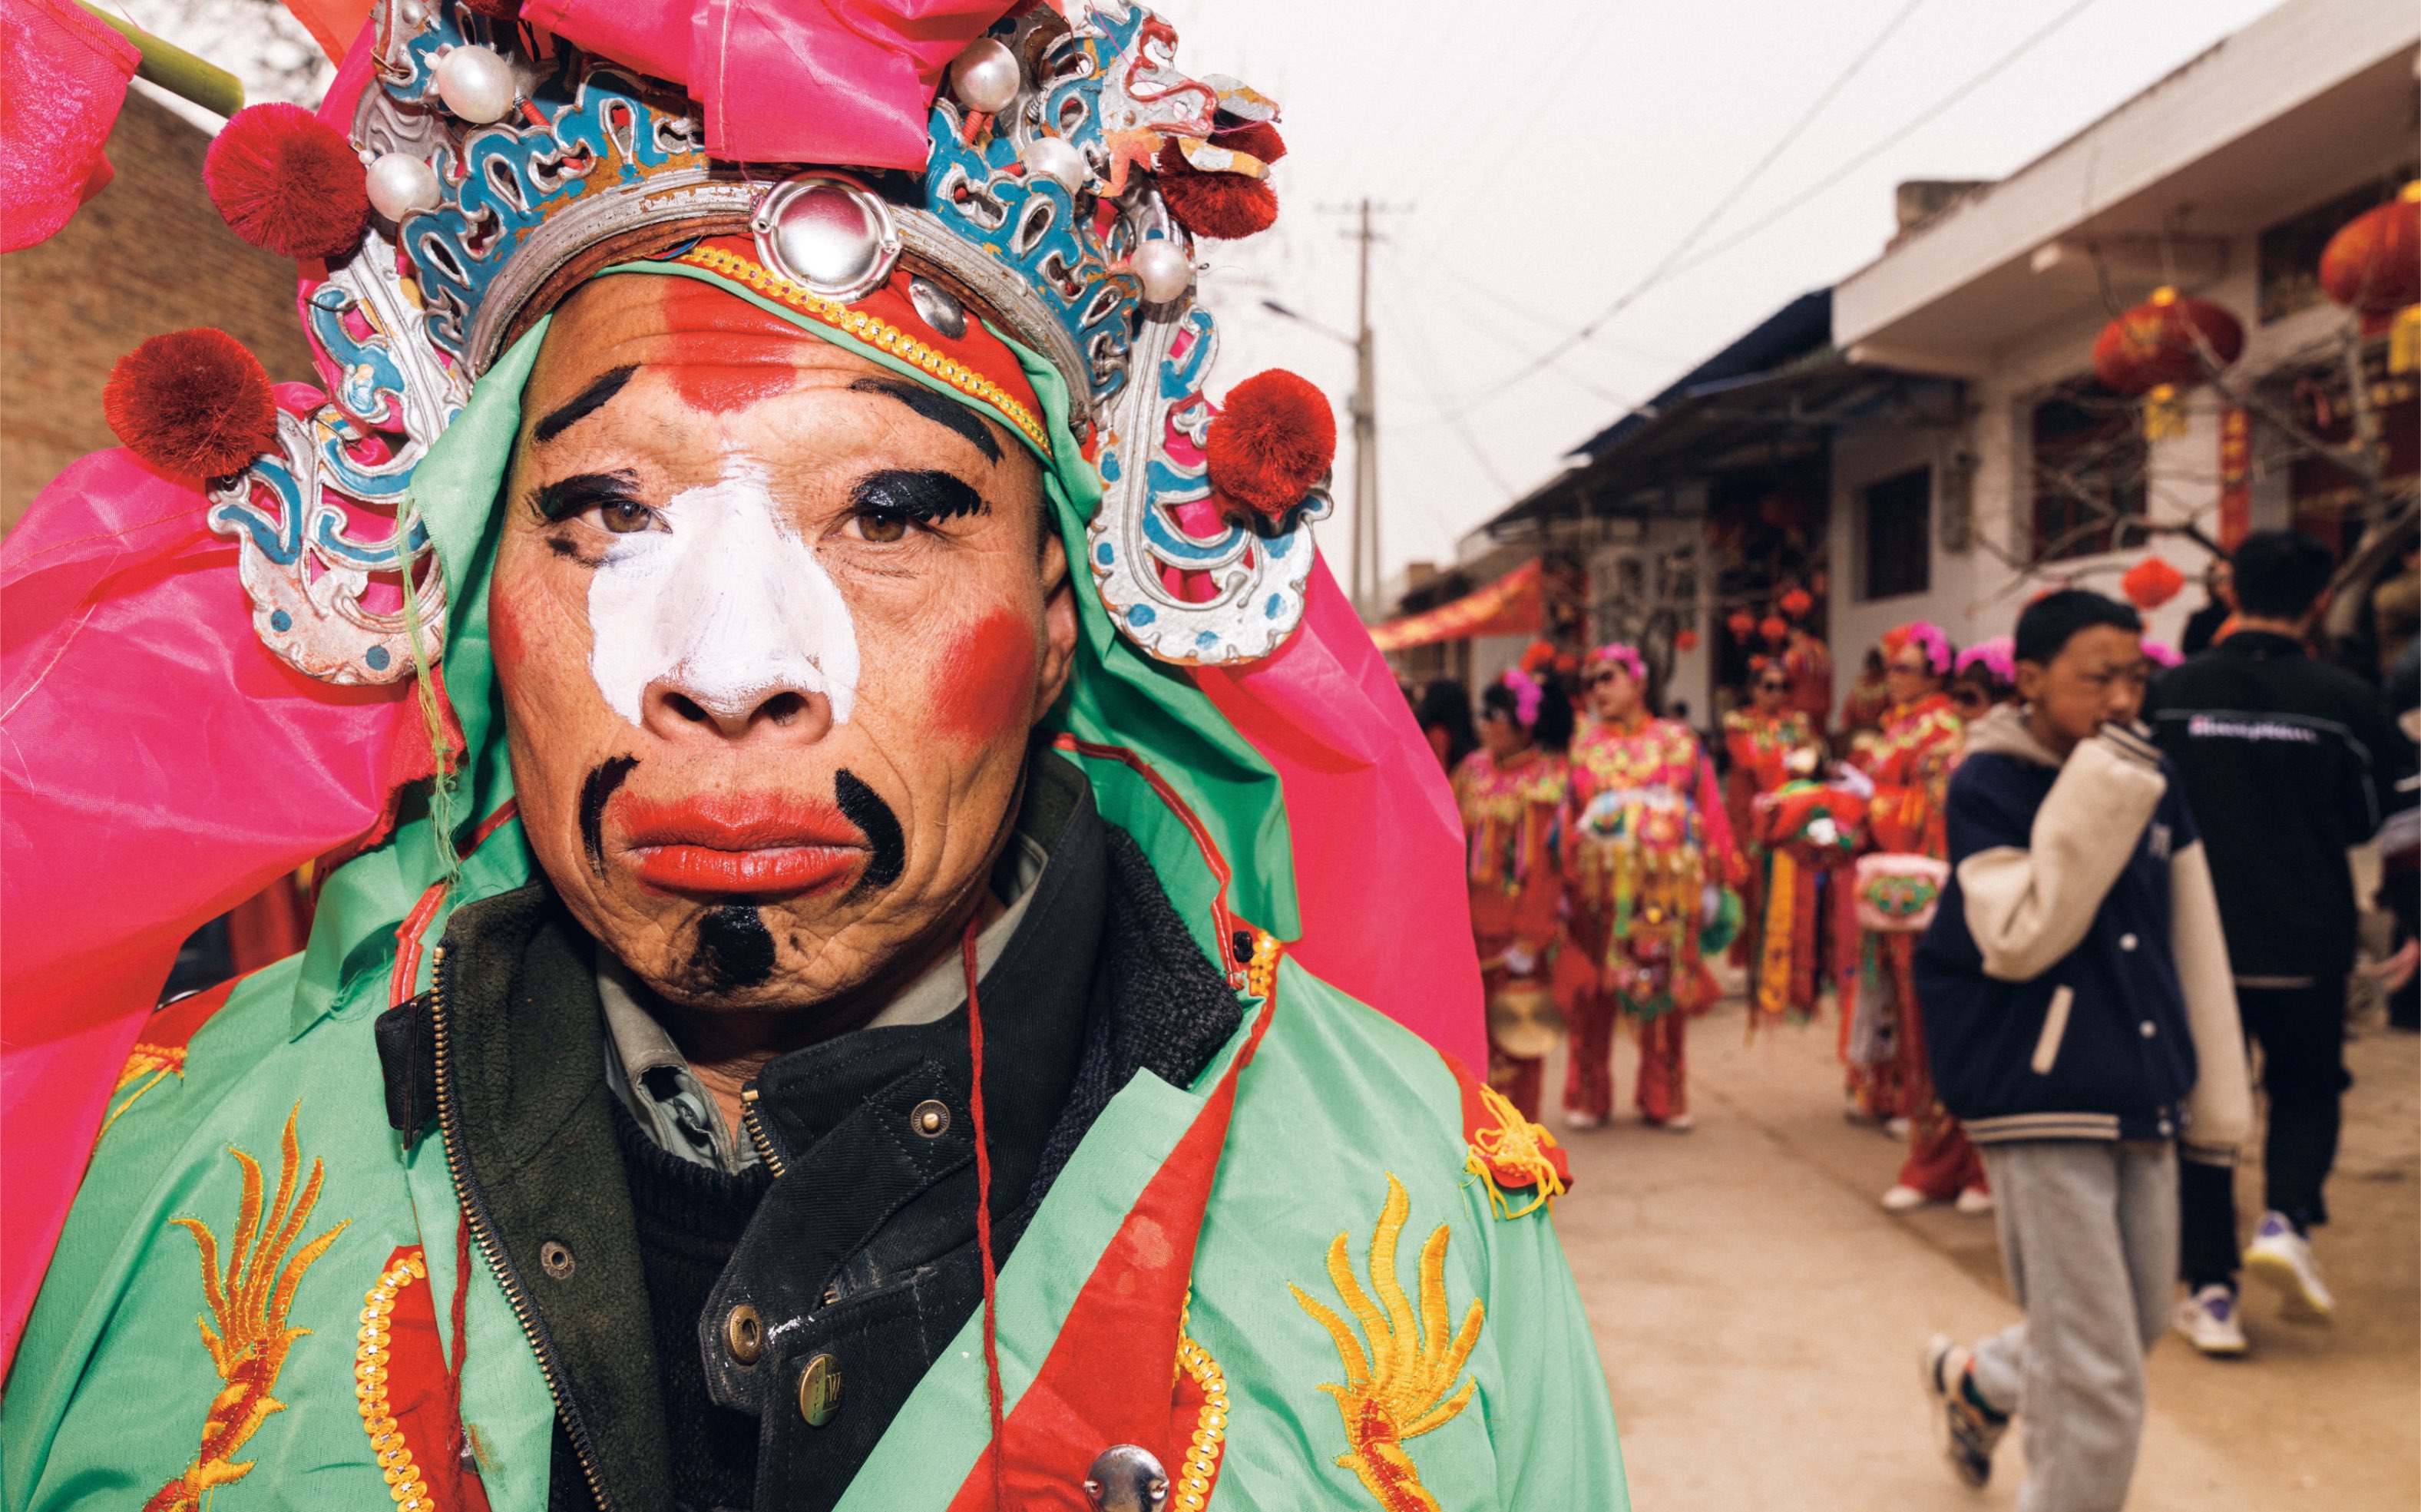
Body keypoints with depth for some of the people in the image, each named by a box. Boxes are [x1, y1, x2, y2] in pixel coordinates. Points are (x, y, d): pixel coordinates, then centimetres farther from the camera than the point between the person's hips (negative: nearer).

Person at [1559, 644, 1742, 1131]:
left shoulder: (1680, 743, 7)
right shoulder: (1584, 750, 11)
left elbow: (1710, 813, 5)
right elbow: (1567, 823, 7)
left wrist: (1715, 882, 0)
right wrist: (1564, 888, 0)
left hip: (1669, 886, 0)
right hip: (1601, 887, 1)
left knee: (1667, 990, 4)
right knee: (1593, 996, 1)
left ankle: (1664, 1098, 16)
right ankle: (1588, 1098, 12)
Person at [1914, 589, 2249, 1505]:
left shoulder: (2153, 782, 6)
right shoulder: (1987, 785, -11)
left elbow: (2192, 944, 11)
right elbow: (2019, 940, -21)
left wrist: (2216, 1090, 13)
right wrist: (2096, 800, -24)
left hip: (2143, 1097, 7)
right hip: (2042, 1100, -7)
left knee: (2140, 1322, 20)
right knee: (2098, 1377, -3)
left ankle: (1978, 1380, 45)